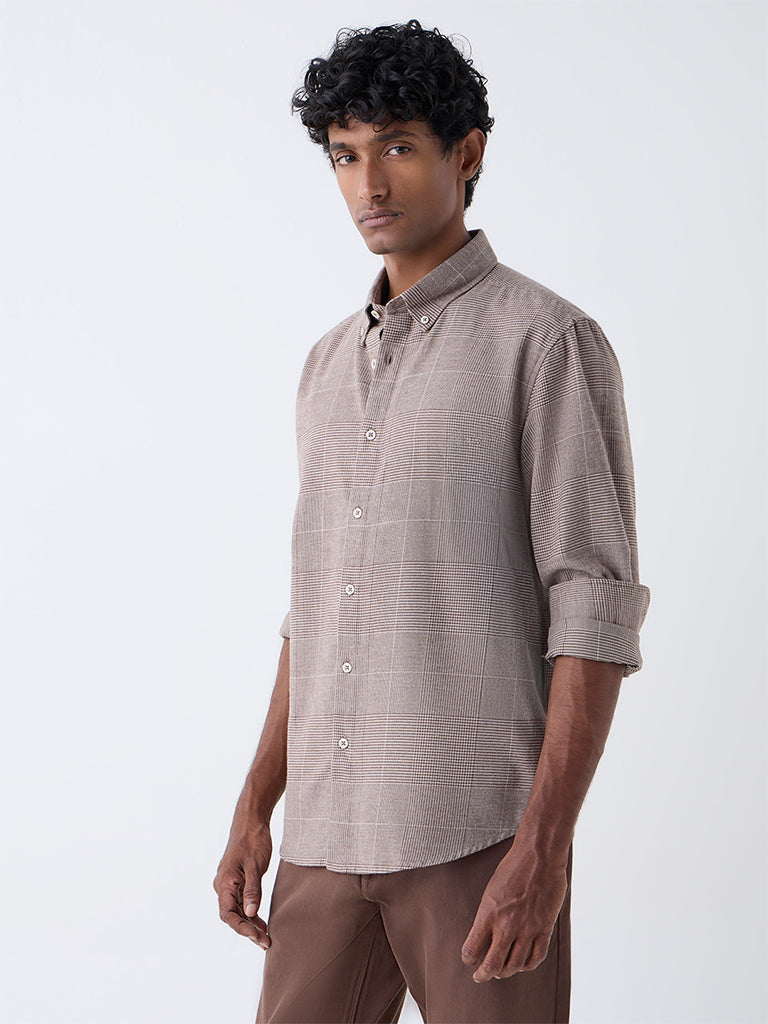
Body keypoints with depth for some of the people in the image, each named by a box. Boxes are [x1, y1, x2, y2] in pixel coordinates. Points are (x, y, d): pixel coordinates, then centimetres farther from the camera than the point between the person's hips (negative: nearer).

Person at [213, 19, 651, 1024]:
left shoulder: (547, 340, -5)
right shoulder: (332, 361, 16)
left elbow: (595, 610, -11)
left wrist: (541, 846, -17)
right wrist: (256, 809, 16)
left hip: (477, 834, -6)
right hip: (327, 833, 6)